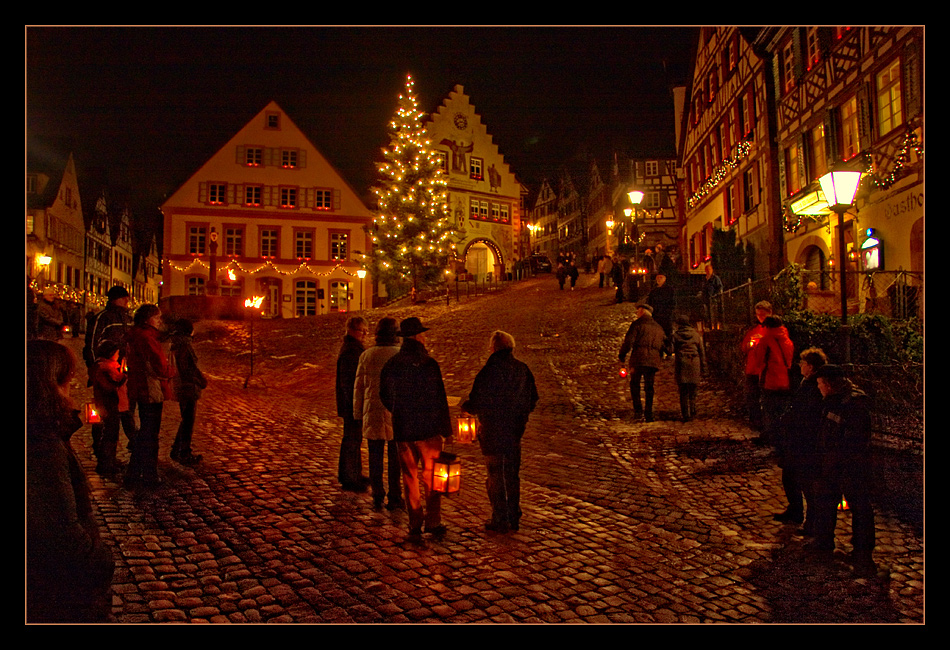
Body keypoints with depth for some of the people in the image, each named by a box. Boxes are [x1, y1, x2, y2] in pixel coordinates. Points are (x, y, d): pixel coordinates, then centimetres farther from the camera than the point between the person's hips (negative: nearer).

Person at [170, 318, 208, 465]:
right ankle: (185, 454, 9)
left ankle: (177, 450, 28)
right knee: (188, 421, 1)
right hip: (188, 387, -9)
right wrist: (203, 381, -6)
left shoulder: (174, 344, 10)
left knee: (186, 419, 20)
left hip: (179, 386, 9)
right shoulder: (184, 344, -18)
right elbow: (191, 368, -19)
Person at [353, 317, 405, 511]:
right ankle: (394, 498, 11)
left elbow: (358, 387, 6)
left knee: (375, 458, 9)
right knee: (395, 458, 7)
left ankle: (377, 497, 14)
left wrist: (357, 413, 14)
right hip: (397, 413, -2)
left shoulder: (366, 355, 1)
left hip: (373, 413, 2)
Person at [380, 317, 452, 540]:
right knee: (431, 477, 9)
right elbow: (440, 400, -11)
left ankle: (415, 524, 15)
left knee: (410, 477, 11)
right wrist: (446, 430, -3)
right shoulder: (430, 364, -12)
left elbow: (385, 396, 12)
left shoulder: (391, 365, 1)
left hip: (403, 430, 3)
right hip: (429, 429, -3)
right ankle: (433, 522, 12)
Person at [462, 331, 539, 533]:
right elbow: (532, 399, 8)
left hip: (493, 432, -5)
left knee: (496, 476, 6)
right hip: (515, 430, 6)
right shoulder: (522, 370, 0)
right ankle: (514, 518, 25)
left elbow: (476, 404, -15)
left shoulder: (488, 372, -17)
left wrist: (465, 405, 7)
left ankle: (500, 521, 12)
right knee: (512, 475, 16)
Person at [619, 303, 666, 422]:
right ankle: (648, 414, 5)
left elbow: (628, 341, -7)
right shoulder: (659, 328, 21)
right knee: (649, 387, 8)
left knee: (634, 383, 7)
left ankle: (638, 409, -7)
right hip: (653, 360, 5)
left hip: (638, 358, -5)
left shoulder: (637, 324, 1)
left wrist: (622, 355, 4)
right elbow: (664, 346, 22)